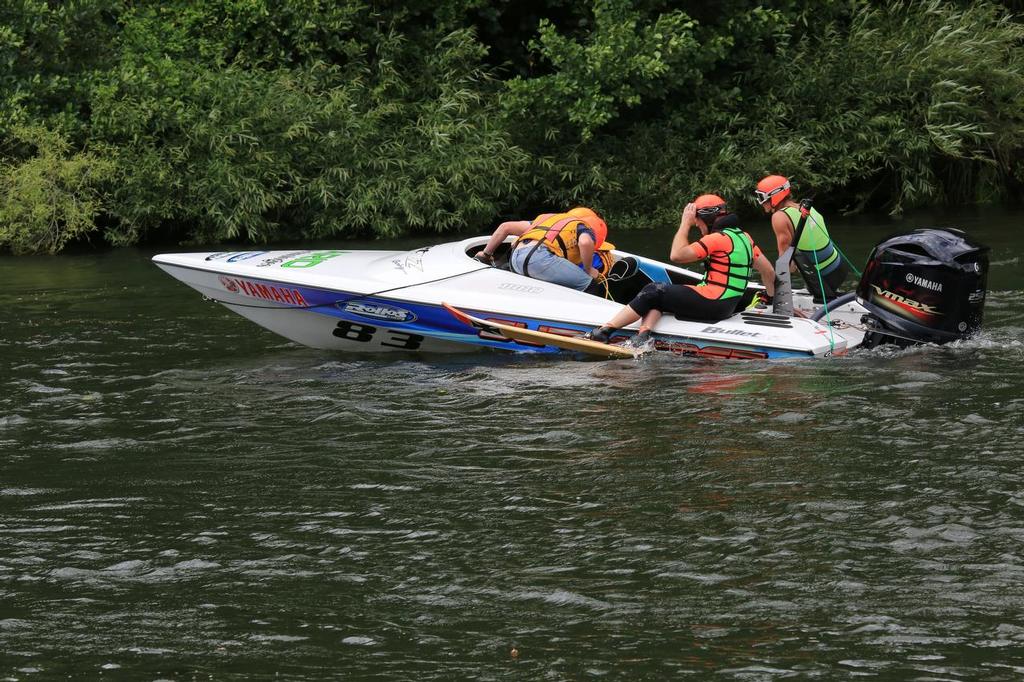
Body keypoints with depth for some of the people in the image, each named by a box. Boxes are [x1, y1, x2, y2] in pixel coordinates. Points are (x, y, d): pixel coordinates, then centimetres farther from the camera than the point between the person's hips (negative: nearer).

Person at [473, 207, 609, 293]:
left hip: (514, 260, 7)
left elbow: (506, 227, 34)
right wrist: (589, 270, 9)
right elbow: (585, 243, -7)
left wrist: (486, 254, 41)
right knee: (588, 284, -1)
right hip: (539, 256, -7)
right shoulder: (584, 227, 19)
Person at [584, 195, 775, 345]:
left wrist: (685, 224, -3)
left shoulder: (718, 238, -14)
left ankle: (605, 330, -12)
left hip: (711, 304, -9)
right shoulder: (744, 237, 15)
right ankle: (643, 335, -14)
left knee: (654, 292, -6)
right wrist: (772, 298, 34)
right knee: (656, 295, 10)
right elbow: (768, 271, 19)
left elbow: (677, 255, -14)